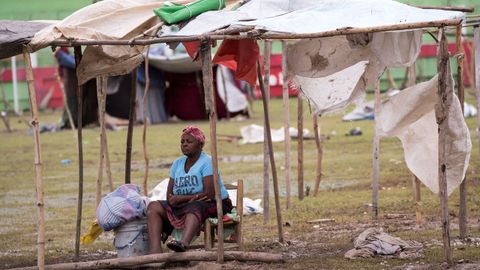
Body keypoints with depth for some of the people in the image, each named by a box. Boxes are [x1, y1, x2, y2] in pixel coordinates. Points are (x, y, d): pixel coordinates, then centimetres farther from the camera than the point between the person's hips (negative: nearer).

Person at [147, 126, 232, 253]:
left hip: (213, 205, -7)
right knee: (153, 207, -13)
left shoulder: (207, 162, -8)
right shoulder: (177, 163, 11)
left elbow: (208, 195, -18)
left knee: (193, 208, -40)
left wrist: (181, 198, -15)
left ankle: (183, 243, -71)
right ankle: (155, 250, -37)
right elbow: (170, 196, 5)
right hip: (184, 205, 7)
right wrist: (192, 198, -16)